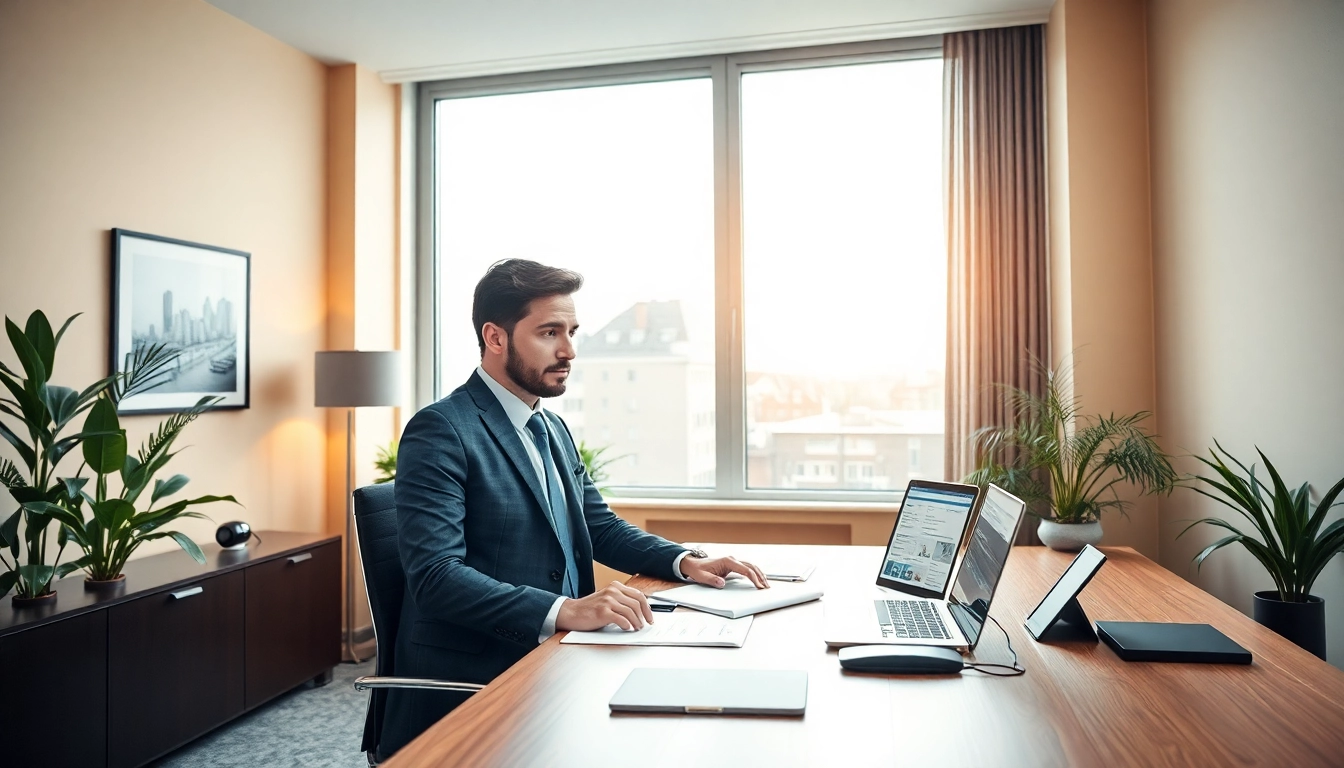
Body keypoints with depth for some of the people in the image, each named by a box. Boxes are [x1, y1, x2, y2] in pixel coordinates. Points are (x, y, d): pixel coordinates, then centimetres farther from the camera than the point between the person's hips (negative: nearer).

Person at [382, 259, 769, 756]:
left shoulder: (554, 429, 13)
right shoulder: (440, 431, -14)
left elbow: (601, 528, 18)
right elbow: (435, 574, -23)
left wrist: (686, 561, 1)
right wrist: (565, 610, -34)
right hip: (471, 688, -8)